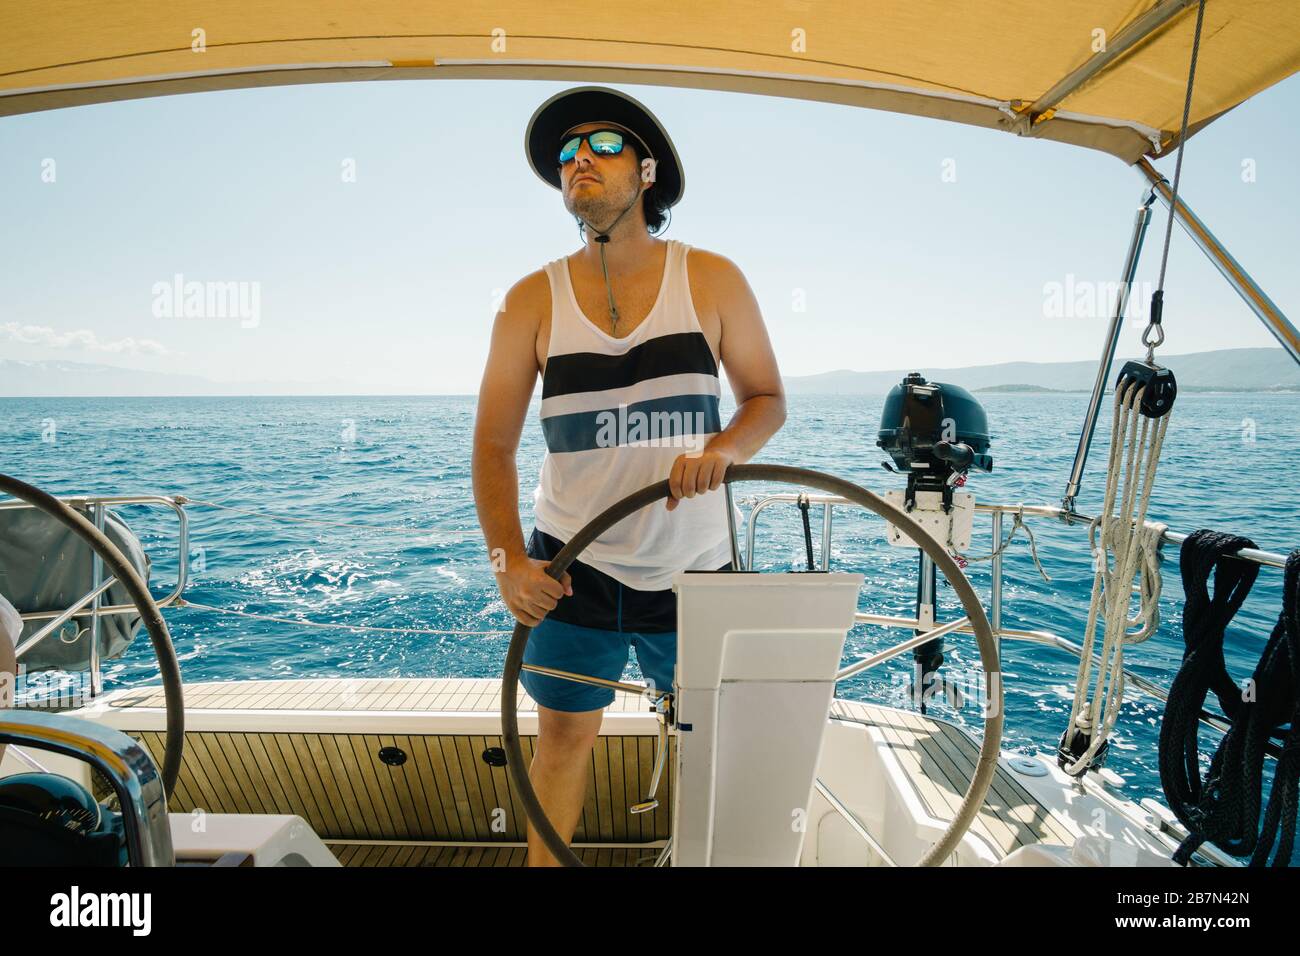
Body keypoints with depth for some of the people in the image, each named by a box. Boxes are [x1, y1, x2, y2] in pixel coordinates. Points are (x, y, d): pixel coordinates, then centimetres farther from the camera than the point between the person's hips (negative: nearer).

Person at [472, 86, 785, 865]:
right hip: (574, 570, 0)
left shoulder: (712, 280, -2)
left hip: (695, 569, 1)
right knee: (563, 737, 12)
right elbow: (495, 444, -3)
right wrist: (509, 559, -15)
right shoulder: (533, 300, -3)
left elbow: (768, 399, 3)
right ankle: (544, 862, 38)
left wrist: (722, 448, -19)